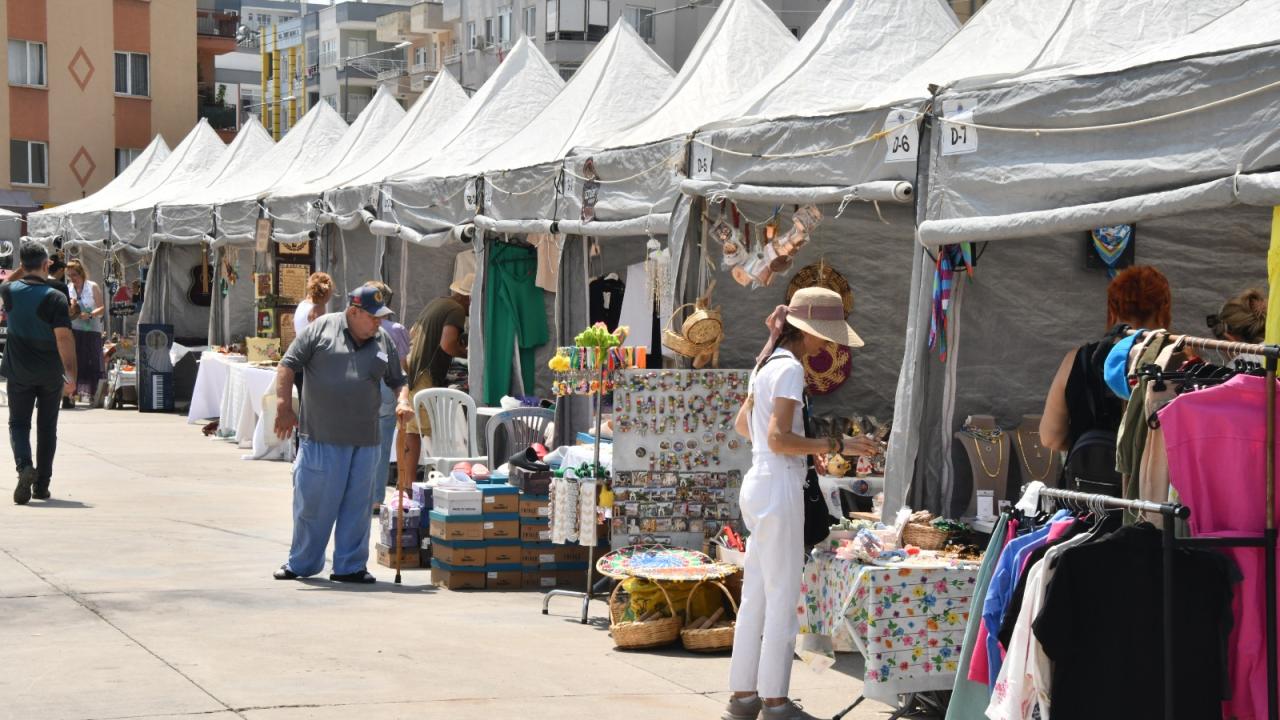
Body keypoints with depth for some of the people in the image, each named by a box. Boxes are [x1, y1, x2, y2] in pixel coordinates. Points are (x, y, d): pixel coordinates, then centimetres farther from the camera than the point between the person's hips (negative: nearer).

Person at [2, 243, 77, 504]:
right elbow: (64, 337, -20)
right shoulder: (56, 298, -14)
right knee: (47, 428, 12)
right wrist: (71, 375, -18)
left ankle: (24, 466, -22)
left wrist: (22, 269, 22)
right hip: (50, 373, -1)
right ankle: (42, 485, 14)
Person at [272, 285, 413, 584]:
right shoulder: (322, 328, -1)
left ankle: (350, 566, 16)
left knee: (357, 504, 7)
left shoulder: (383, 341, 11)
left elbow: (397, 379, 21)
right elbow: (288, 366, -2)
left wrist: (402, 401, 0)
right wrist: (284, 407, -10)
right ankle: (300, 564, 15)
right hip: (321, 437, -4)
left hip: (364, 439, 4)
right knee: (313, 502, 2)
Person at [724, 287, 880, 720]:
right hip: (779, 490, -10)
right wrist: (834, 446, -19)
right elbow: (778, 439, -21)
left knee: (756, 598, 12)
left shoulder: (766, 364, 14)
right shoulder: (790, 368, -14)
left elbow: (742, 424, 24)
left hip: (758, 486, 10)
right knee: (782, 598, -3)